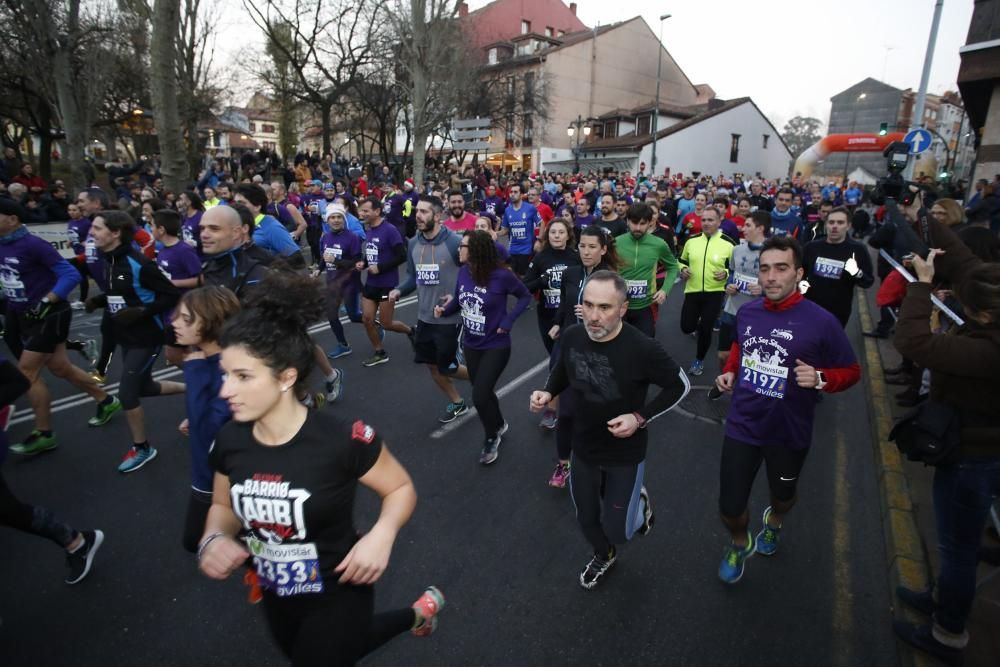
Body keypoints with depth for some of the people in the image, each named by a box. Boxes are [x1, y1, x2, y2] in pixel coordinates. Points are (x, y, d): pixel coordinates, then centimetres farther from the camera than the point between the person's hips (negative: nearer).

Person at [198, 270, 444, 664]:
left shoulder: (344, 442, -30)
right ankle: (416, 615, 55)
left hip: (337, 595, -6)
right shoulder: (229, 441, -14)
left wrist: (381, 535, -31)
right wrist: (213, 539, -17)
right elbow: (224, 506, 4)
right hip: (275, 596, 6)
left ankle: (418, 612, 41)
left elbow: (401, 488, -14)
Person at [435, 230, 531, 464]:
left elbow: (525, 296, -7)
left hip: (496, 346, -6)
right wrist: (444, 308, -11)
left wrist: (508, 321, -17)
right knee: (482, 392, 19)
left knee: (479, 396, -8)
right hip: (471, 344, 6)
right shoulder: (463, 272, -7)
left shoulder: (501, 276, -21)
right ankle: (499, 424, 49)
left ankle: (491, 438, 21)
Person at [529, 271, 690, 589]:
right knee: (586, 520, 21)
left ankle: (639, 503, 40)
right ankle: (604, 556, 56)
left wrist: (641, 417, -22)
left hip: (625, 454, -4)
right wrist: (548, 392, -13)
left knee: (617, 531, 5)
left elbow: (680, 386, -12)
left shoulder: (643, 348, -29)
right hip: (583, 449, 4)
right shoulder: (571, 337, -17)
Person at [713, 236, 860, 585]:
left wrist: (820, 379, -25)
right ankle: (740, 544, 42)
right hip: (742, 426, 2)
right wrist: (729, 371, -1)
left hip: (788, 433, -1)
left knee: (783, 495, 27)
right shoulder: (746, 312, -7)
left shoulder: (821, 322, -19)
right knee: (730, 508, 7)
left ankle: (773, 523, 64)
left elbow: (851, 371, -6)